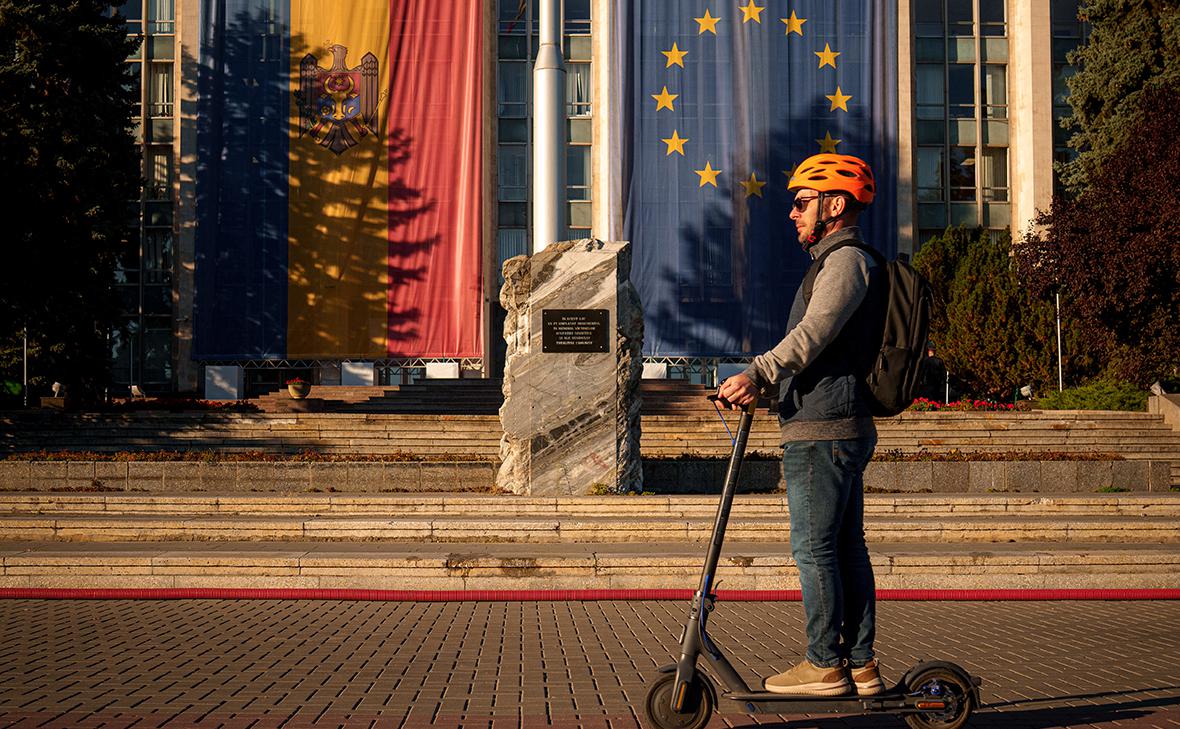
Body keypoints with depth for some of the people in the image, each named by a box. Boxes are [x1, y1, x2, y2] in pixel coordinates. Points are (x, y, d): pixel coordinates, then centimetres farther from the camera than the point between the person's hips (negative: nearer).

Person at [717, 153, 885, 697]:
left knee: (814, 548, -7)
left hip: (822, 432, -10)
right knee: (847, 548, 10)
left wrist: (757, 373, -32)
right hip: (844, 428, 10)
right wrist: (763, 384, 22)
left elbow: (813, 334, -24)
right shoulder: (839, 262, 23)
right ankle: (860, 666, 14)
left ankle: (824, 666, -3)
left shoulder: (847, 260, -10)